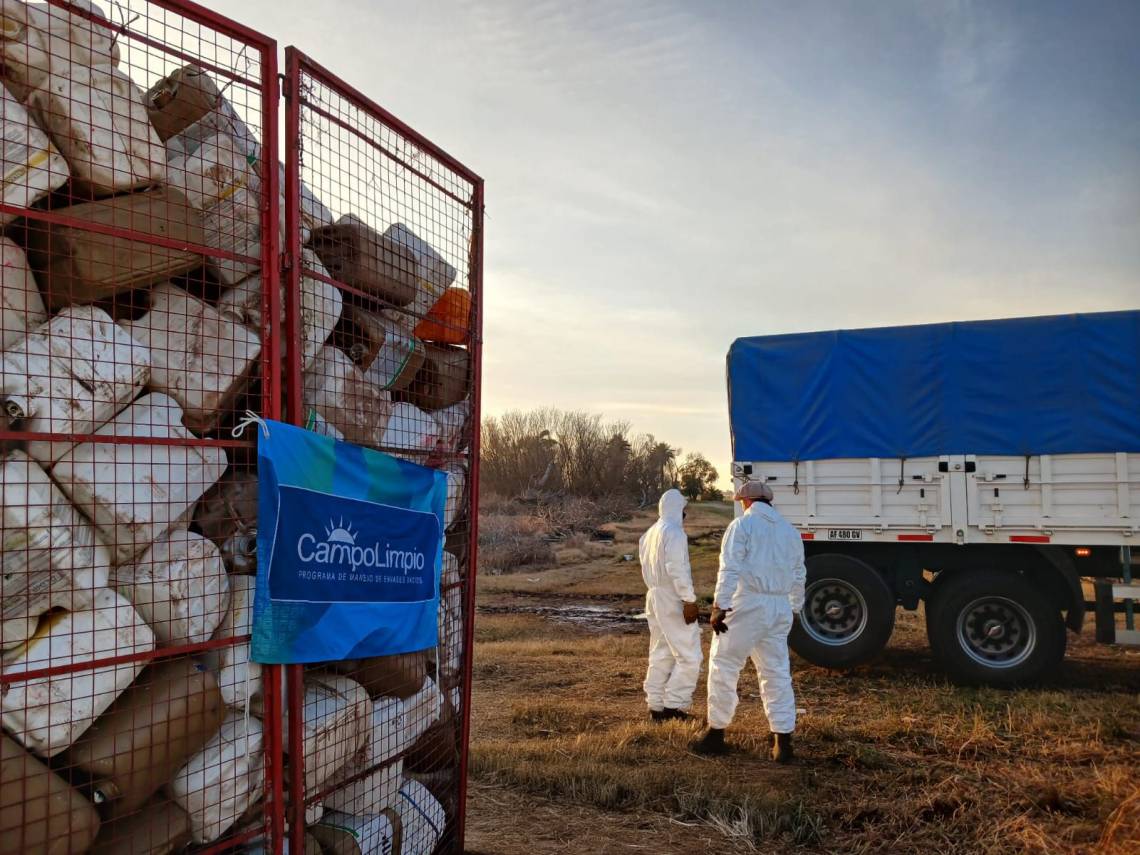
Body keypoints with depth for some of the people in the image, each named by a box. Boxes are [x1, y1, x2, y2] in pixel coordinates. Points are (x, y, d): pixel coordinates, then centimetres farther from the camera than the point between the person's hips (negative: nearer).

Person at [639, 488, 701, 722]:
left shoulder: (649, 533, 14)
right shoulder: (674, 532, -15)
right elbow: (676, 569, -22)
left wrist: (656, 589, 16)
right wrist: (690, 600, -21)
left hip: (654, 598, 9)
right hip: (673, 600, -9)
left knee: (660, 655, 14)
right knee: (689, 656, -3)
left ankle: (656, 706, 17)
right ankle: (674, 705, -3)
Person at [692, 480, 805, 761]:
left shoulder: (742, 524, -4)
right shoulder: (790, 530, 16)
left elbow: (730, 568, -14)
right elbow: (798, 576, 22)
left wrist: (720, 606, -16)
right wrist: (794, 609, 33)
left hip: (747, 604, -6)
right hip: (779, 609, 6)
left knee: (723, 667, 4)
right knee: (777, 672, 11)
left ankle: (716, 733, 9)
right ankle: (783, 740, 10)